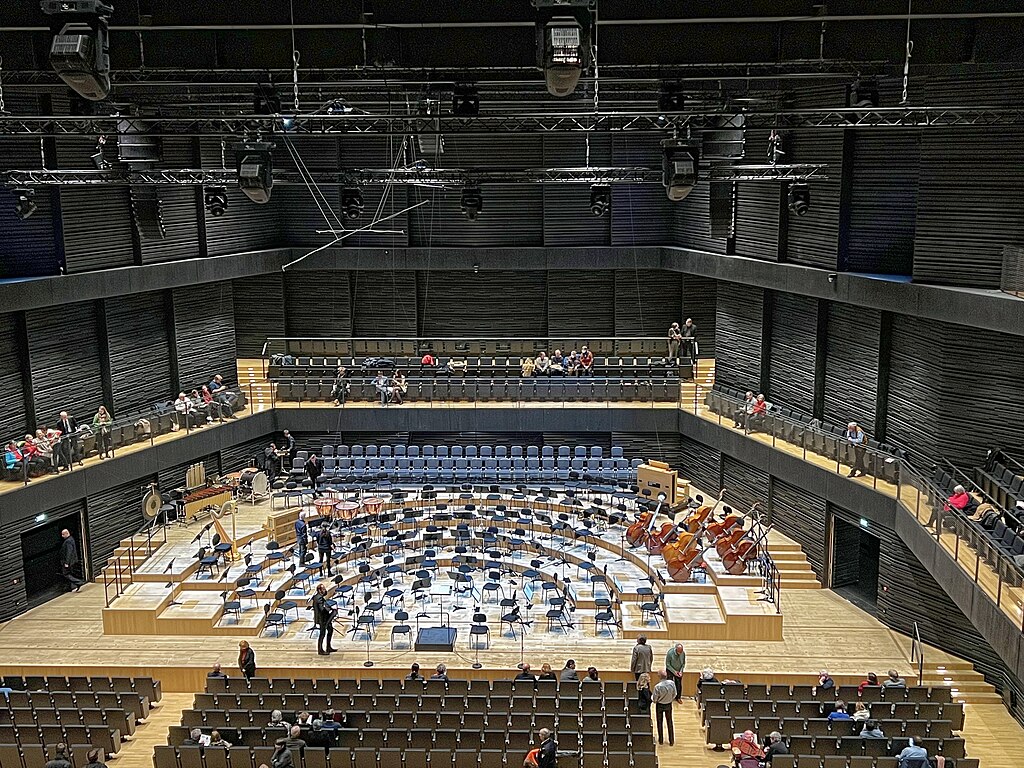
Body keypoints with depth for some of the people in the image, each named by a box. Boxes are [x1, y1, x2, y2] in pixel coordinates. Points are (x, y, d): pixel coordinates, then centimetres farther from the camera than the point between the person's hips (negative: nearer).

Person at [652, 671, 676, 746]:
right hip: (669, 705, 3)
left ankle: (661, 740, 29)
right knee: (670, 722, 19)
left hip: (660, 705, -3)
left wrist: (652, 696, 2)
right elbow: (675, 694, -6)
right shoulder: (672, 683, -22)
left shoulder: (657, 687, -32)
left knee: (659, 722, 18)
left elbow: (654, 699, -20)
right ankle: (671, 741, 27)